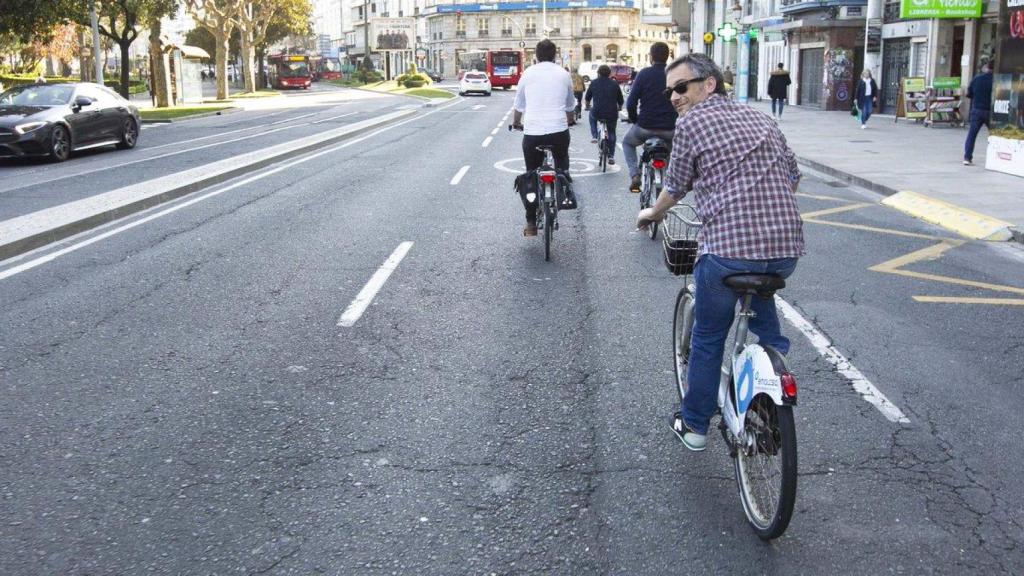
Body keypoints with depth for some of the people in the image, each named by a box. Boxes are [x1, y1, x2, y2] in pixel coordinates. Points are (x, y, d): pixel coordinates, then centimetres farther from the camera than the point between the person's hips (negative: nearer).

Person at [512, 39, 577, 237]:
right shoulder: (563, 74, 10)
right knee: (562, 162, 30)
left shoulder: (528, 73, 9)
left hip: (532, 132, 0)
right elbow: (570, 106, 22)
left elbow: (518, 106, 19)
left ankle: (531, 224, 8)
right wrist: (569, 120, 44)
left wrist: (516, 123, 39)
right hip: (559, 130, 0)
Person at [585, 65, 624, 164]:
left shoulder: (594, 83, 5)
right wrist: (619, 108, 33)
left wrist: (588, 105, 36)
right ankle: (611, 156, 19)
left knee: (592, 114, 35)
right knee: (611, 133, 22)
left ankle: (594, 136, 21)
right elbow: (620, 101, 10)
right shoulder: (614, 84, 5)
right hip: (612, 115, 1)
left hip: (597, 113, -1)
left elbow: (587, 98, 14)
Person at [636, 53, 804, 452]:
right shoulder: (761, 119, 17)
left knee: (707, 339, 14)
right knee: (761, 297, 36)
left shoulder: (691, 122, 1)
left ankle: (694, 426, 27)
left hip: (728, 248, -5)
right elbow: (793, 178, 21)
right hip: (787, 247, 5)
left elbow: (675, 189, 8)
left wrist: (652, 213, 28)